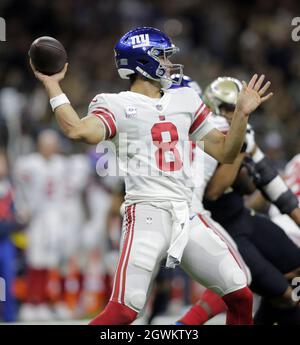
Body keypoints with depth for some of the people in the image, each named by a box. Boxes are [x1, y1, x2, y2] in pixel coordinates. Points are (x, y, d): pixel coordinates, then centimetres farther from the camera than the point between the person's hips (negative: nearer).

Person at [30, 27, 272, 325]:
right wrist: (52, 85, -15)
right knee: (124, 310, -20)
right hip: (146, 215, -7)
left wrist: (242, 112, 13)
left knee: (241, 297, 5)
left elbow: (225, 152, 24)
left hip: (185, 219, 7)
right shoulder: (116, 105, 0)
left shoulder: (185, 100, 19)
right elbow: (78, 131, -21)